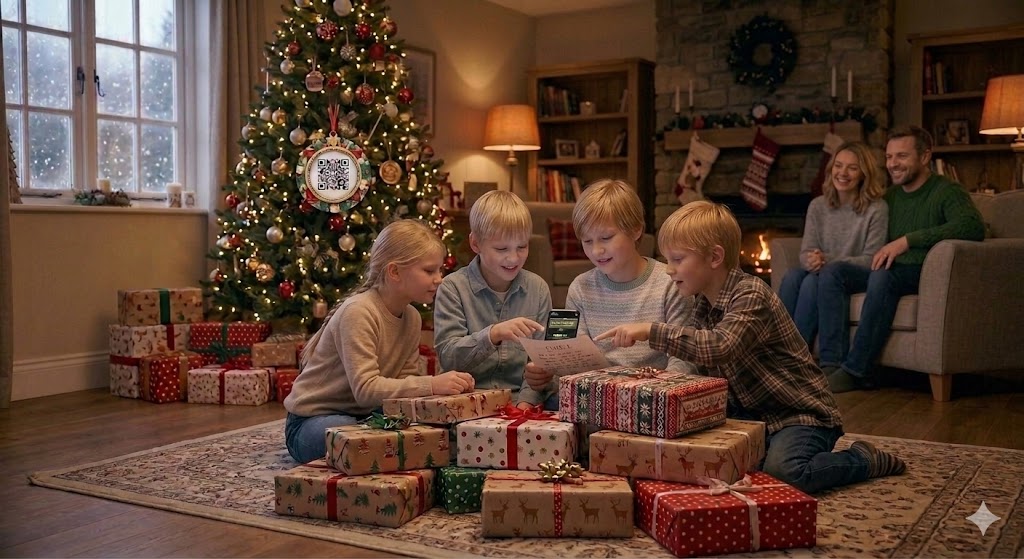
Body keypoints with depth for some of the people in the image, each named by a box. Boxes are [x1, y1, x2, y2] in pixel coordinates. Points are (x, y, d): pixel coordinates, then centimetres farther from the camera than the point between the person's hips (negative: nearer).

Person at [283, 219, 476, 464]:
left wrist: (448, 385, -19)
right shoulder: (358, 313, -23)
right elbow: (365, 389, -31)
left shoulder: (412, 317, 3)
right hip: (313, 419, -8)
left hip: (363, 416, 8)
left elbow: (403, 379, 0)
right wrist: (431, 384, -38)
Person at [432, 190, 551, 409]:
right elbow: (447, 356, -11)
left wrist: (526, 401, -11)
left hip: (520, 401, 3)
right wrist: (493, 334, -25)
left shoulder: (538, 288, 6)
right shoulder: (453, 288, -3)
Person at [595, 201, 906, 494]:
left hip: (802, 413, -8)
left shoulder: (751, 295, -21)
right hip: (753, 413, 9)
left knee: (781, 472, -33)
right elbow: (707, 369, 12)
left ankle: (864, 460, -2)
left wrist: (651, 331, -39)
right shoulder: (704, 305, 7)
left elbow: (719, 346, -39)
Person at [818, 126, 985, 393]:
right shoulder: (890, 196, 20)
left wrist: (908, 240, -24)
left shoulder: (947, 191, -1)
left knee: (883, 275, -36)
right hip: (889, 272, 7)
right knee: (832, 271, -16)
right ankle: (832, 364, -25)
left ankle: (855, 371, -30)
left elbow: (974, 226, -22)